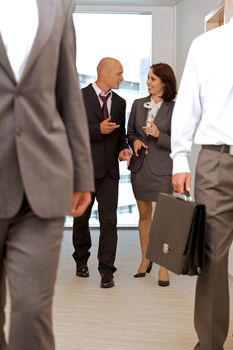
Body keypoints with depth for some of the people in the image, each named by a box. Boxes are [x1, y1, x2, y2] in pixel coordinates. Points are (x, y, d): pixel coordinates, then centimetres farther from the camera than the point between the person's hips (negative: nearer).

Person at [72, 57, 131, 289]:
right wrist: (98, 130, -22)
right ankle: (81, 260, 32)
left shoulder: (120, 102, 11)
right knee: (81, 218, 13)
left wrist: (123, 148, -1)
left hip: (109, 169, 3)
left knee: (109, 220, -5)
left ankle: (106, 269, 2)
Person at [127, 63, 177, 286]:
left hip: (162, 168, -4)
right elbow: (130, 132, 15)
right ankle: (145, 259, 27)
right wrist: (134, 141, -6)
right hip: (139, 166, 4)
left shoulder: (174, 108, -5)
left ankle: (163, 266, 7)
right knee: (144, 214, 13)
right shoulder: (138, 104, 6)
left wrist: (159, 135, -19)